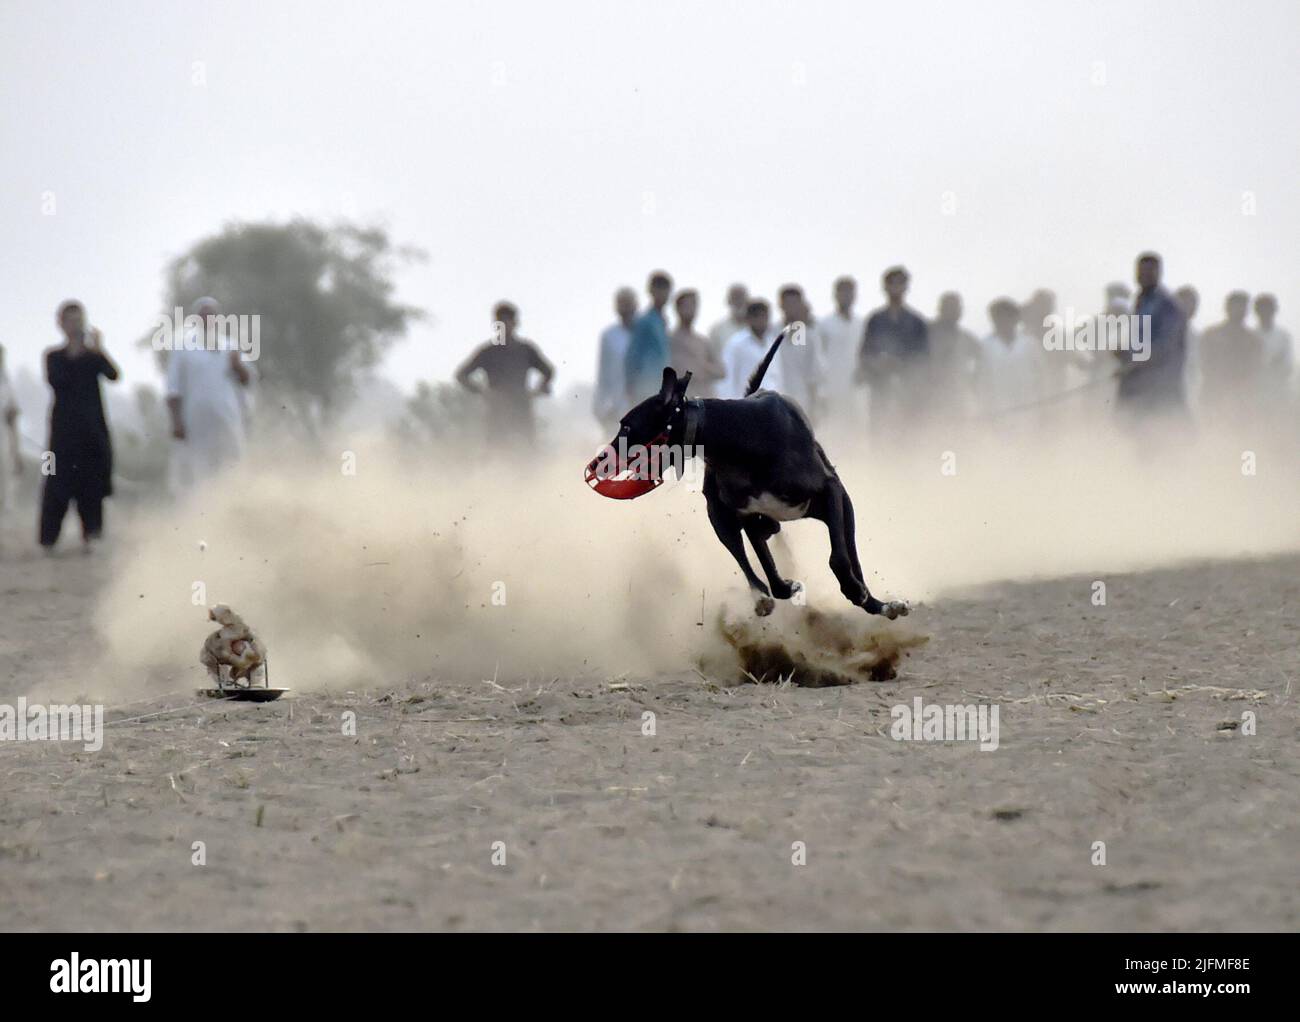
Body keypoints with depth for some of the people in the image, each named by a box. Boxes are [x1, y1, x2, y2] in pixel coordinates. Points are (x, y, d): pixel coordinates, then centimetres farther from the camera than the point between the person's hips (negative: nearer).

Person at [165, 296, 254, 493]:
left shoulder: (229, 345, 14)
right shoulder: (183, 347, 2)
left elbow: (247, 380, 14)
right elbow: (174, 388, -3)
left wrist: (236, 364, -7)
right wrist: (177, 422, -12)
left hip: (227, 423, 4)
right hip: (195, 428, -4)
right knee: (195, 477, -7)